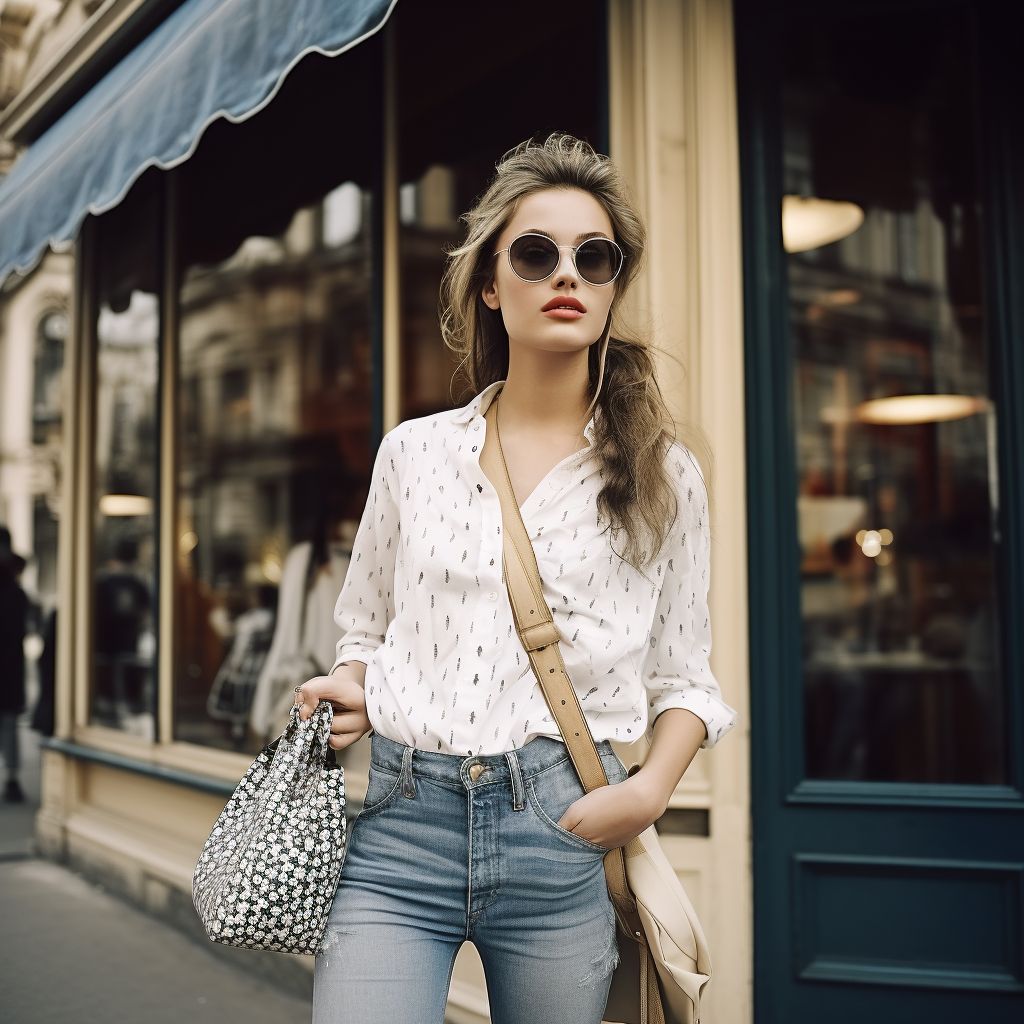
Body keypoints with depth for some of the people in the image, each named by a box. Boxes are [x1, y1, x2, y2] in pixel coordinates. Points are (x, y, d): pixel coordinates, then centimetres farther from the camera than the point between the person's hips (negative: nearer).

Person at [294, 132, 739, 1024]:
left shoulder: (662, 475, 3)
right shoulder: (413, 452, 7)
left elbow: (684, 679, 7)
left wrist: (650, 790, -10)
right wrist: (349, 692, -2)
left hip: (563, 829, 0)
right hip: (400, 822, 1)